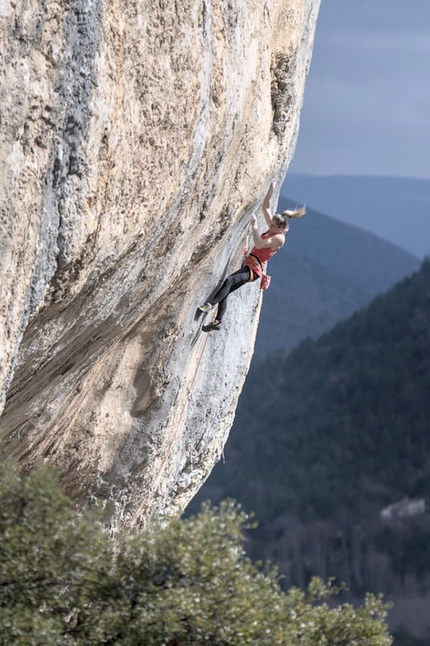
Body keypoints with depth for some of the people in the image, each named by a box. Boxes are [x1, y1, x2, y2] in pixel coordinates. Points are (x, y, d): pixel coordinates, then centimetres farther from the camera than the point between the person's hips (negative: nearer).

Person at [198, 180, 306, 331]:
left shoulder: (279, 238, -14)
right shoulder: (273, 229, 13)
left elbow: (259, 244, -25)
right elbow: (265, 207, 17)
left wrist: (254, 225, -24)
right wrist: (271, 190, 6)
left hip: (255, 268, -10)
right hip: (248, 263, 10)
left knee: (229, 281, -33)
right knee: (225, 290, -1)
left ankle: (211, 304, -42)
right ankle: (218, 321, -3)